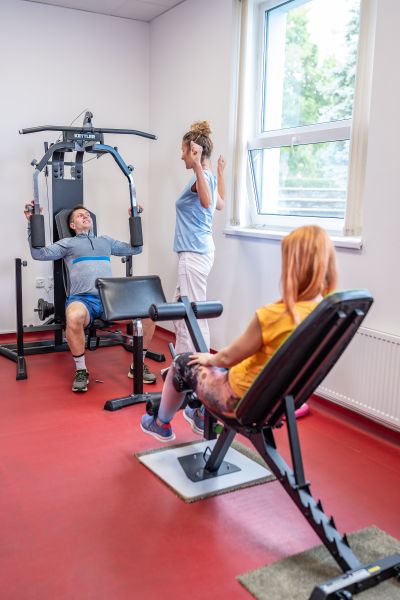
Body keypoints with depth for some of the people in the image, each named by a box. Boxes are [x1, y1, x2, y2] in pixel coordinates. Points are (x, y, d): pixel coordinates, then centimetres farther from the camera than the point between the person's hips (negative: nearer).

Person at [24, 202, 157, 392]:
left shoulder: (106, 241, 30)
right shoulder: (68, 243, 20)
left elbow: (136, 248, 33)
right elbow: (39, 254, 7)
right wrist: (32, 223, 1)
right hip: (83, 298, -3)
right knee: (74, 318, -42)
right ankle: (81, 371, -18)